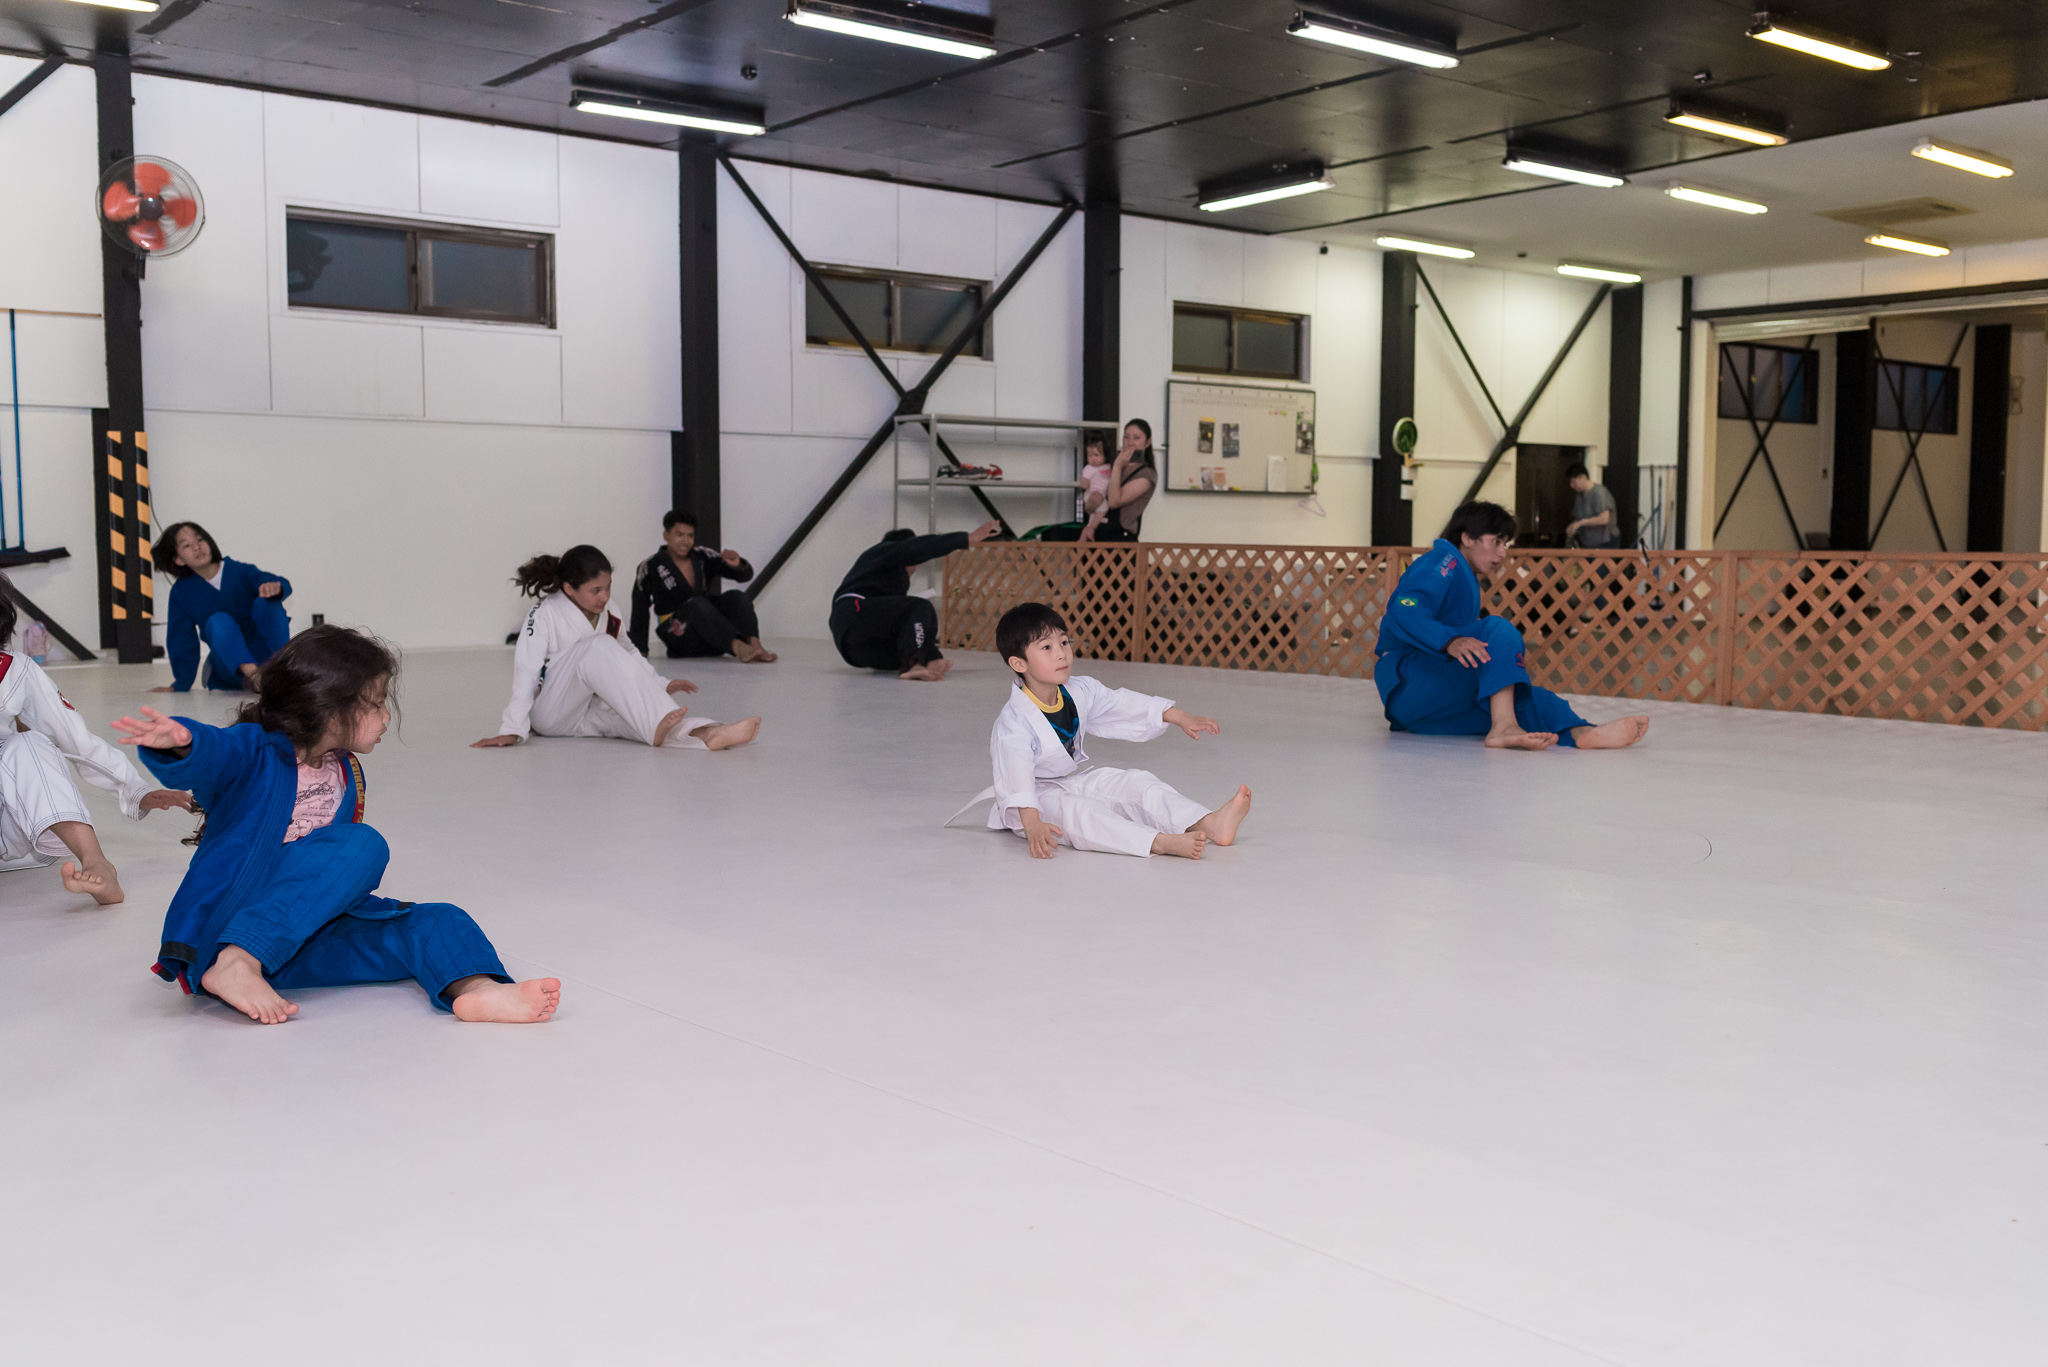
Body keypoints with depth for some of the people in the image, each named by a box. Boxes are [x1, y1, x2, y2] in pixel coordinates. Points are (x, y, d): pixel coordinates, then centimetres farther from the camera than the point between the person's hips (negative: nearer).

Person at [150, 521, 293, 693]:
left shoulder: (240, 571, 0)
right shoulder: (182, 592, 6)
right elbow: (181, 640, 10)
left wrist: (276, 588, -42)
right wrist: (181, 685, 5)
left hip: (266, 655, -1)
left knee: (266, 602, -24)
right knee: (218, 621, -29)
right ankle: (253, 675, -53)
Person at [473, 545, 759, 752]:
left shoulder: (609, 614, 3)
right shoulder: (544, 616, -15)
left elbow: (628, 655, 20)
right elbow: (526, 673, -22)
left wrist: (660, 684, 7)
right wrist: (513, 730, -28)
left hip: (591, 711, 6)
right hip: (549, 712, -5)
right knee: (598, 647, -31)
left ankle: (705, 734, -56)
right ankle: (658, 726, -46)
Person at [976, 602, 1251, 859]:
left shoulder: (1080, 691, -2)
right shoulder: (1014, 722, -26)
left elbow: (1125, 705, 6)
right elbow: (1016, 772, -38)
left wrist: (1182, 718, 5)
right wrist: (1032, 825, -52)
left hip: (1074, 782, 7)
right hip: (1038, 797, -7)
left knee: (1136, 783, -11)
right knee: (1074, 810, -36)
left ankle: (1209, 824, -28)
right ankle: (1161, 843, -53)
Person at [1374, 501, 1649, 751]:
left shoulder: (1466, 579, 28)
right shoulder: (1443, 561, -3)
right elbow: (1404, 609, -23)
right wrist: (1450, 641, -38)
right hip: (1408, 678, -10)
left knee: (1529, 698, -7)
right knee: (1498, 630, -25)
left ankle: (1581, 733, -38)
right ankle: (1504, 727, -43)